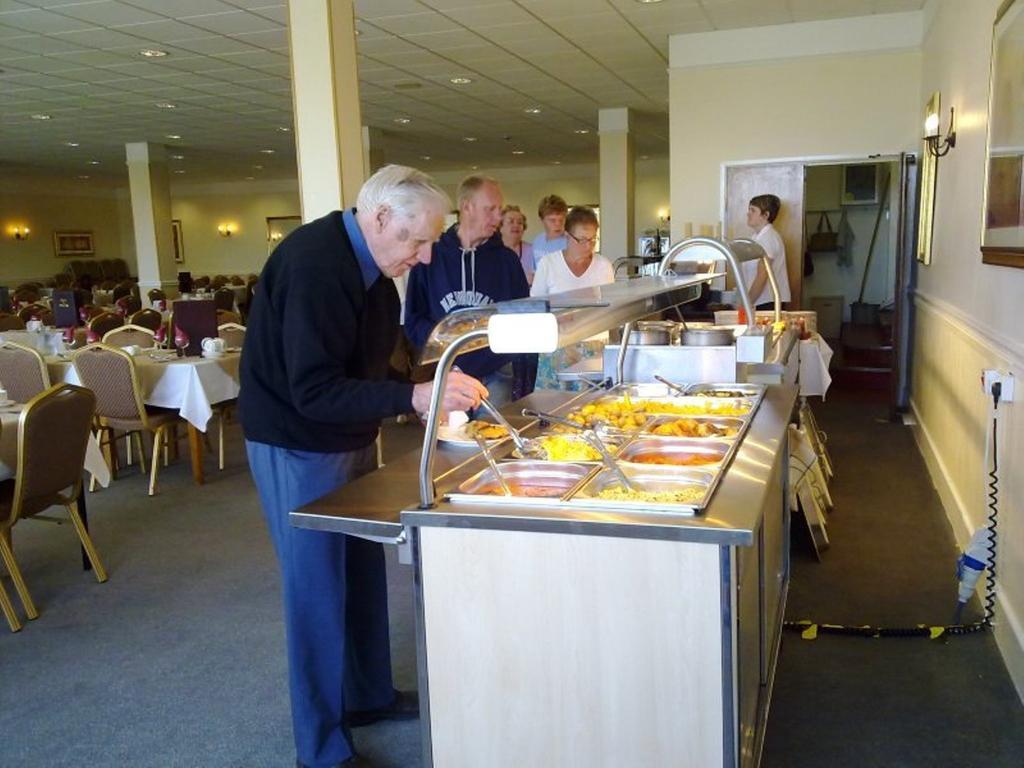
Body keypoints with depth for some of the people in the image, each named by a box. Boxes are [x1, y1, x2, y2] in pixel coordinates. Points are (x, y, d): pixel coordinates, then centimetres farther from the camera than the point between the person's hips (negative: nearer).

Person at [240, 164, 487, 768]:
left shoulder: (370, 265, 3)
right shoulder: (314, 264, -26)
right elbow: (313, 390, -31)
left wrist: (435, 383, -5)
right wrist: (414, 397, -36)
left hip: (351, 438, 9)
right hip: (298, 447, -9)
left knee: (364, 571, 17)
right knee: (318, 589, 0)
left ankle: (369, 695, 37)